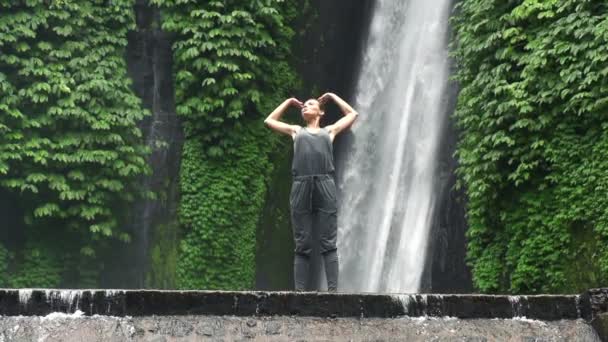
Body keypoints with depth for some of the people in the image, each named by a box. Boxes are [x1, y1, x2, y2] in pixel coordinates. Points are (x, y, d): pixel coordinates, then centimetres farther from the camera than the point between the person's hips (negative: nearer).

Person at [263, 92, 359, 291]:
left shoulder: (329, 131, 26)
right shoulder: (296, 131, 28)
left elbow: (352, 114, 36)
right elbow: (269, 120, 38)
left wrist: (332, 97, 40)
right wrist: (289, 102, 40)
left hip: (325, 185, -1)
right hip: (301, 186, 1)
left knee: (328, 243, -7)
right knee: (302, 245, -3)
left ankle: (333, 290, -13)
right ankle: (299, 291, -5)